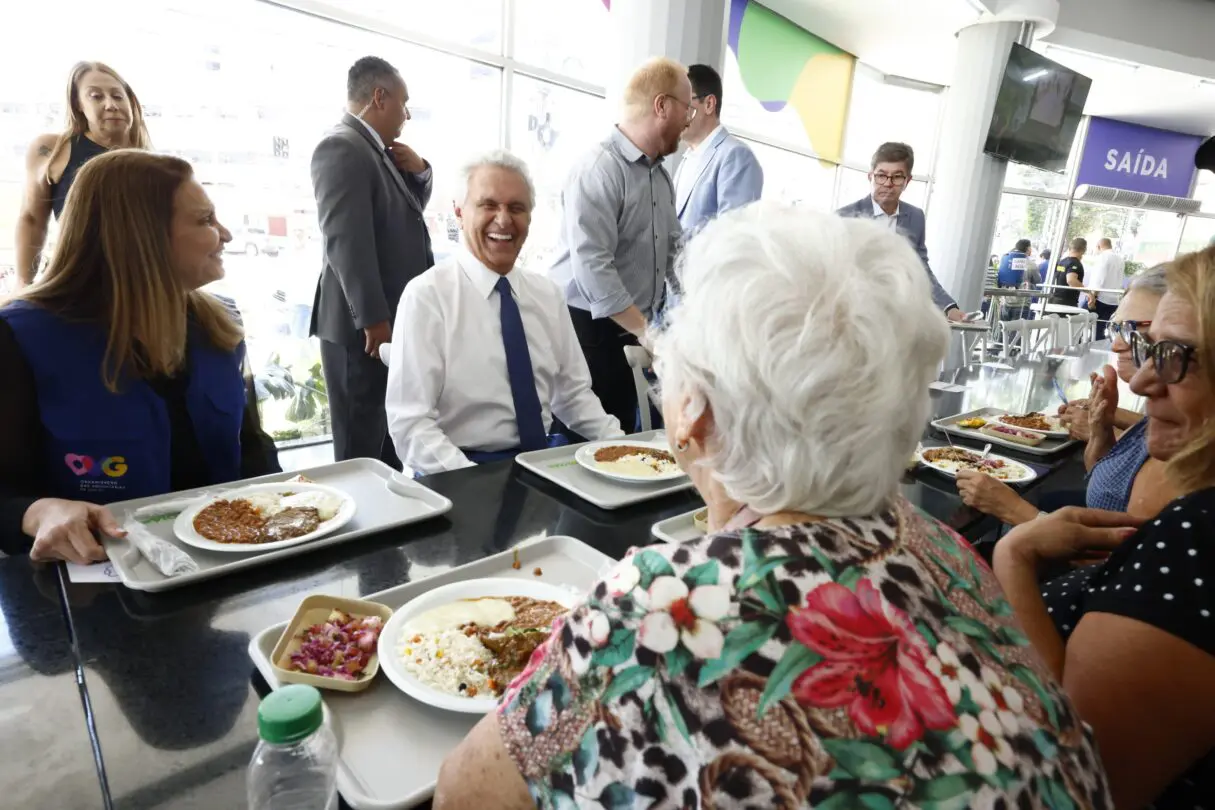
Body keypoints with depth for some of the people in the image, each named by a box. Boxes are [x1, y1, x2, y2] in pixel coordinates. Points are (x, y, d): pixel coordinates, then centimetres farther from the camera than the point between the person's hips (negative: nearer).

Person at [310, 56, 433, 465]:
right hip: (364, 326, -10)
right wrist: (373, 319, -23)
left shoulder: (378, 149, 16)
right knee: (361, 452, 0)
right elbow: (346, 240, -21)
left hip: (394, 317, 10)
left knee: (389, 445, 18)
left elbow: (409, 210, 27)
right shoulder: (342, 146, -13)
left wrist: (419, 170, 7)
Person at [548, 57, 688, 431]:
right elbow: (592, 267, -23)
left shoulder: (660, 175, 13)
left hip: (630, 331, 8)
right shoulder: (599, 168, -15)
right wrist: (646, 330, -20)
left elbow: (673, 250, 17)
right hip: (588, 329, -8)